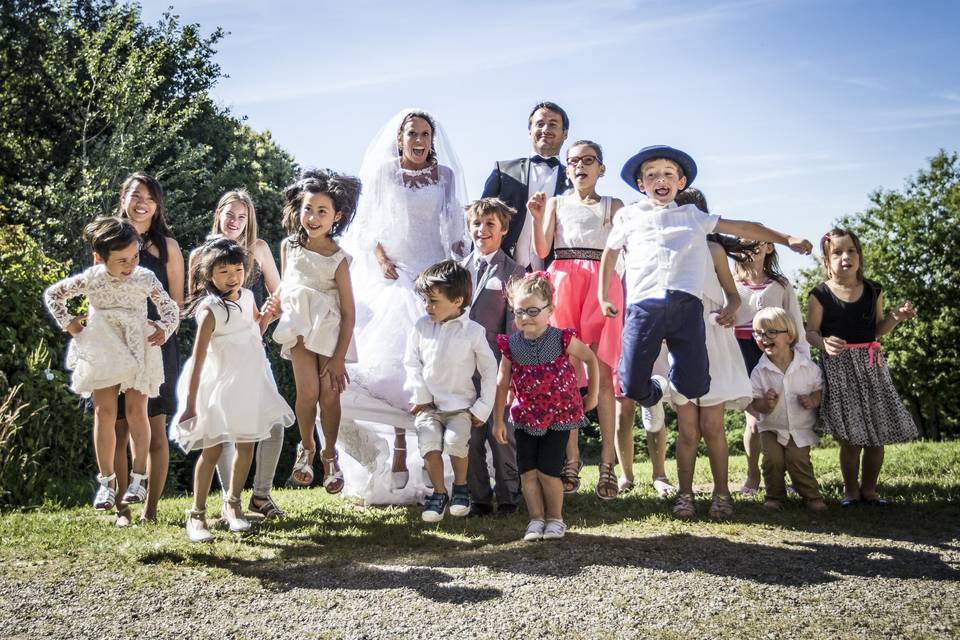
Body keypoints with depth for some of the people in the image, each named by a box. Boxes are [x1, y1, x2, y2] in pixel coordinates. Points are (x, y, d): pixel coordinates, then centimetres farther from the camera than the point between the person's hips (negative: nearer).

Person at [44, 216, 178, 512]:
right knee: (104, 412, 1)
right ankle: (107, 481, 8)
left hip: (138, 348, 0)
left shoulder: (146, 278, -9)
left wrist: (164, 329, -14)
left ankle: (139, 477, 9)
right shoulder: (89, 279, -8)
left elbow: (169, 306, 2)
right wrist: (68, 323, 1)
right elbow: (53, 294, 7)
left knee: (137, 412, 1)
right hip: (102, 349, 1)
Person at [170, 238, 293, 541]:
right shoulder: (210, 309, -19)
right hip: (221, 385, -6)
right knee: (212, 449, -2)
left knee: (246, 445, 12)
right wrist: (191, 402, -22)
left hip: (251, 382, 7)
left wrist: (267, 315, -1)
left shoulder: (247, 297, 2)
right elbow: (198, 357, -20)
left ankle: (232, 504, 28)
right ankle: (197, 515, 9)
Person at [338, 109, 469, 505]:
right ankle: (399, 447, -3)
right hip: (392, 277, -1)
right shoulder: (382, 174, 6)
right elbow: (366, 224, 7)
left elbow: (453, 227, 13)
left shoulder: (445, 175, 11)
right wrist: (382, 261, -7)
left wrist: (461, 265, -1)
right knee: (393, 362, -7)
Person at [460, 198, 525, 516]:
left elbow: (515, 322, -3)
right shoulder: (459, 269, 14)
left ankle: (507, 496, 13)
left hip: (497, 361, -4)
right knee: (469, 433, 6)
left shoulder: (512, 271, 2)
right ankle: (478, 498, 17)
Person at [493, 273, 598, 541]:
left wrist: (592, 395, 8)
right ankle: (536, 519, 18)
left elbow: (591, 358, 3)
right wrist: (498, 420, 0)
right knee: (527, 471, 2)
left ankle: (555, 518, 17)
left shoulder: (562, 340, -13)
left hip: (559, 416, -3)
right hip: (526, 417, 3)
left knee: (547, 470, -4)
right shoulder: (511, 345, -7)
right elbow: (502, 383, 0)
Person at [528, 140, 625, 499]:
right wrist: (537, 217, -6)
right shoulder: (556, 203, 18)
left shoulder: (613, 206, 18)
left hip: (602, 283, 0)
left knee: (603, 373, -7)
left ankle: (607, 462, -4)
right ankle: (570, 461, 0)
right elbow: (542, 250, 7)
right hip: (562, 280, 1)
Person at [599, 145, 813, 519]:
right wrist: (603, 298, 20)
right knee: (632, 385, -14)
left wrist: (786, 240, 22)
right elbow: (610, 254, 28)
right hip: (644, 304, 0)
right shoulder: (628, 216, 22)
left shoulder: (693, 215, 25)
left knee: (693, 388, -10)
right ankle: (658, 392, 24)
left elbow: (743, 228, 25)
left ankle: (674, 393, 28)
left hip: (686, 305, 1)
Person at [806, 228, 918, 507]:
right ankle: (851, 490, 15)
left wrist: (895, 317, -3)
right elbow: (811, 332, -3)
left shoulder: (873, 291, 6)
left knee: (878, 433, 6)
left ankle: (868, 488, 22)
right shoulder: (820, 295, -5)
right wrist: (824, 343, -24)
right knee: (850, 437, -4)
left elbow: (877, 330, 15)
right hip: (838, 368, -4)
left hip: (870, 364, 4)